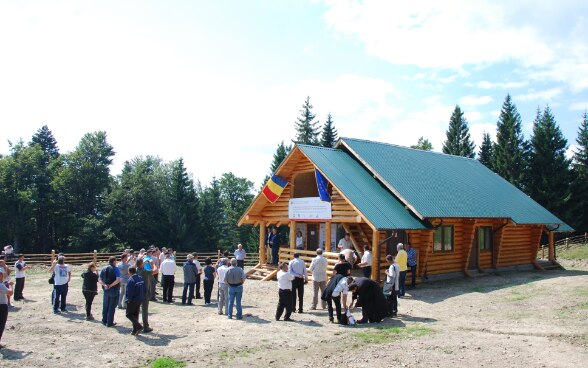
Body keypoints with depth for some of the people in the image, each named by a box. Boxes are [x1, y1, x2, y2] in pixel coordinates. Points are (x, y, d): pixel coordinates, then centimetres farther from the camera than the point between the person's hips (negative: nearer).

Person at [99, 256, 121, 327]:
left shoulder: (103, 268, 6)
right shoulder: (115, 268, -11)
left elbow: (99, 279, 2)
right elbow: (118, 280, -23)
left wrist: (104, 285, -10)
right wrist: (111, 285, -16)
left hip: (106, 290, 5)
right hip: (114, 290, -5)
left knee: (105, 306, 17)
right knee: (112, 307, 3)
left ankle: (104, 321, 24)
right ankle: (110, 322, 6)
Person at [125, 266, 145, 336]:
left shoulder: (130, 280, -21)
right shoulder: (140, 278, 1)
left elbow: (129, 292, -20)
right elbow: (144, 289, 6)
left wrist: (128, 299, -7)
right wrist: (142, 298, 14)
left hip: (132, 301, -7)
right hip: (139, 300, 7)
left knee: (129, 314, 6)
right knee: (136, 315, 16)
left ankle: (138, 326, -9)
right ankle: (135, 331, 18)